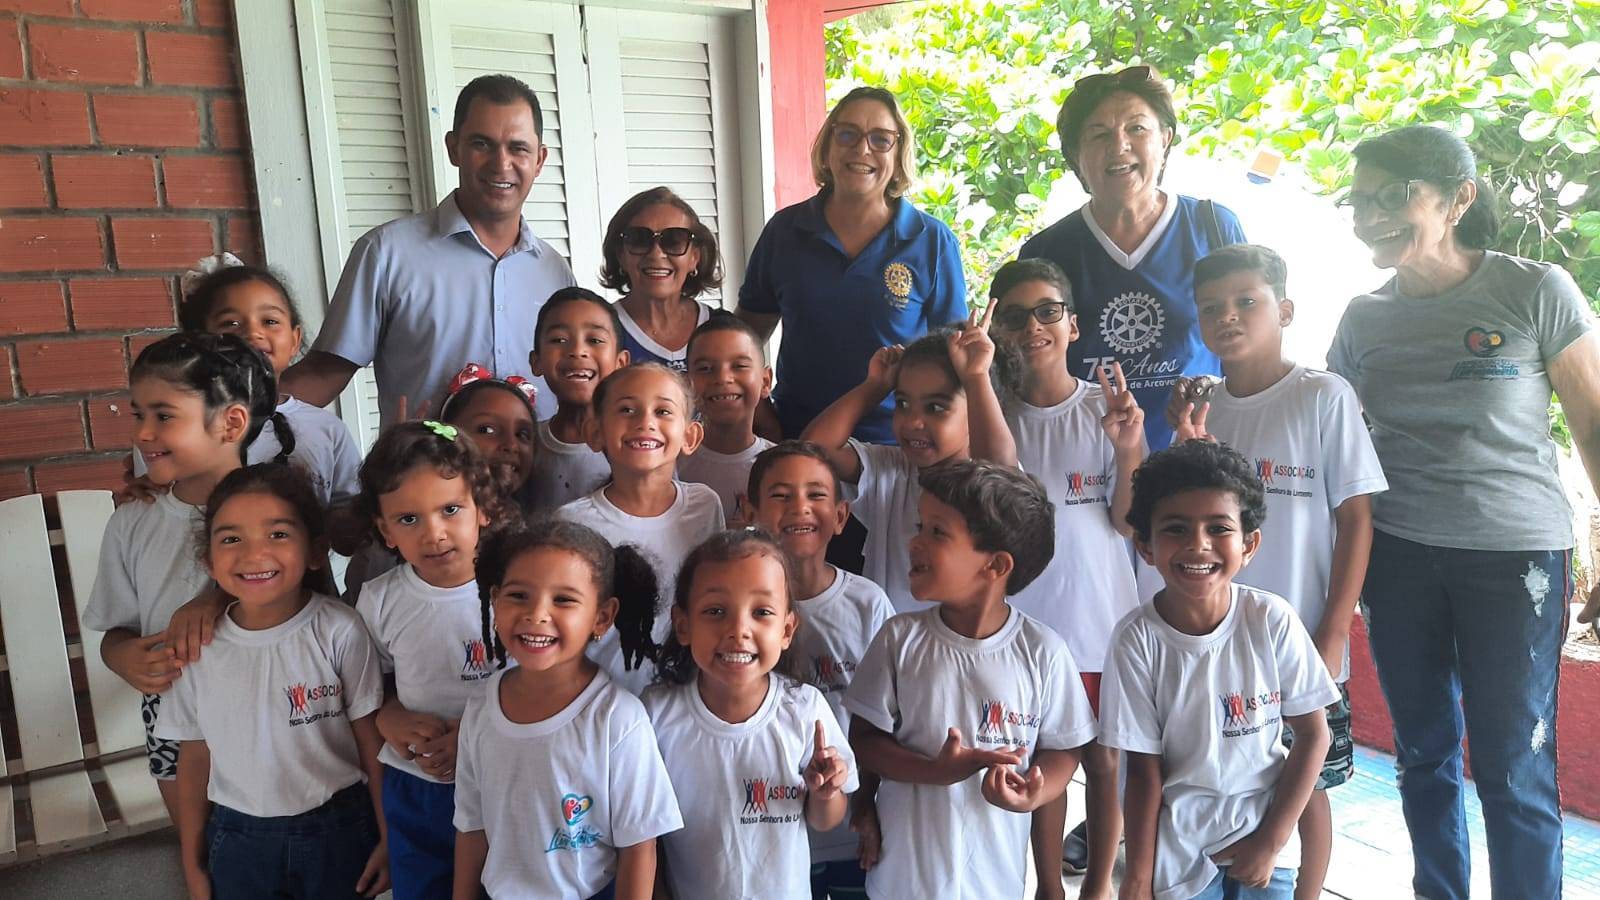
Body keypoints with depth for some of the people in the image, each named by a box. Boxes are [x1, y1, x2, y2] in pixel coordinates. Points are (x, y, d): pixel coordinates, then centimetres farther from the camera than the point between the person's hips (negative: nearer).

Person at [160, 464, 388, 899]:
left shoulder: (339, 631, -16)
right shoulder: (200, 647, -8)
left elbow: (372, 738, -8)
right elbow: (194, 760, 2)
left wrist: (389, 837, -3)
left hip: (339, 831, -2)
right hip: (238, 842, 2)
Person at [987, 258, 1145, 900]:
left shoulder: (1106, 407, -5)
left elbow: (1129, 522, -4)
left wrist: (1128, 453, -24)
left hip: (1102, 619, -1)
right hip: (1025, 621, 1)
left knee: (1104, 758, 12)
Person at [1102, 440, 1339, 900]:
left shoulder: (1273, 621, -15)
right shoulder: (1138, 639, -17)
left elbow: (1313, 734, -5)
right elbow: (1144, 771, -9)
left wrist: (1270, 841, -7)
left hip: (1265, 831, 1)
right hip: (1177, 844, -1)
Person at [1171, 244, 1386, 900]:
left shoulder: (1323, 396, -6)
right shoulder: (1199, 408, 5)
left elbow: (1356, 520, -6)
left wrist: (1333, 636, -10)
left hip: (1301, 641, -3)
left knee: (1305, 783, 10)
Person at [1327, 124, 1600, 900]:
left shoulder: (1536, 292, -4)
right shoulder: (1363, 319, 5)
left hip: (1515, 553, -3)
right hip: (1397, 557, 3)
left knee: (1514, 768, 1)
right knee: (1424, 752, 13)